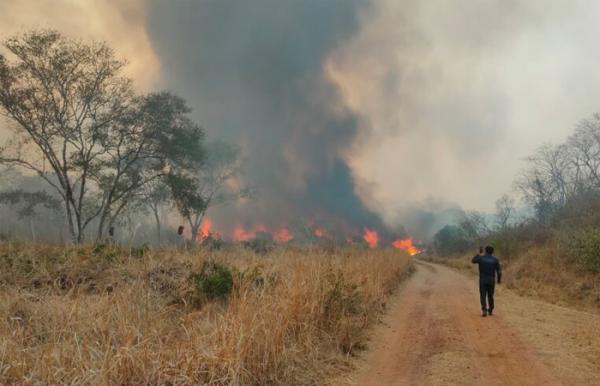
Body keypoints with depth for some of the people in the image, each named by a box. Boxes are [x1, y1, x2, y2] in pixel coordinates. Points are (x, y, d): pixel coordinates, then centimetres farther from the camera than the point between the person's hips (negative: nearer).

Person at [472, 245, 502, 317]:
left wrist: (478, 253, 19)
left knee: (483, 295, 0)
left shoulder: (481, 258, -6)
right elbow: (499, 270, -5)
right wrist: (499, 279, 7)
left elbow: (473, 261, 14)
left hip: (482, 280, -1)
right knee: (490, 295, 15)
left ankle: (484, 309, -19)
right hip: (491, 280, 1)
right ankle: (490, 310, 22)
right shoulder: (495, 259, -4)